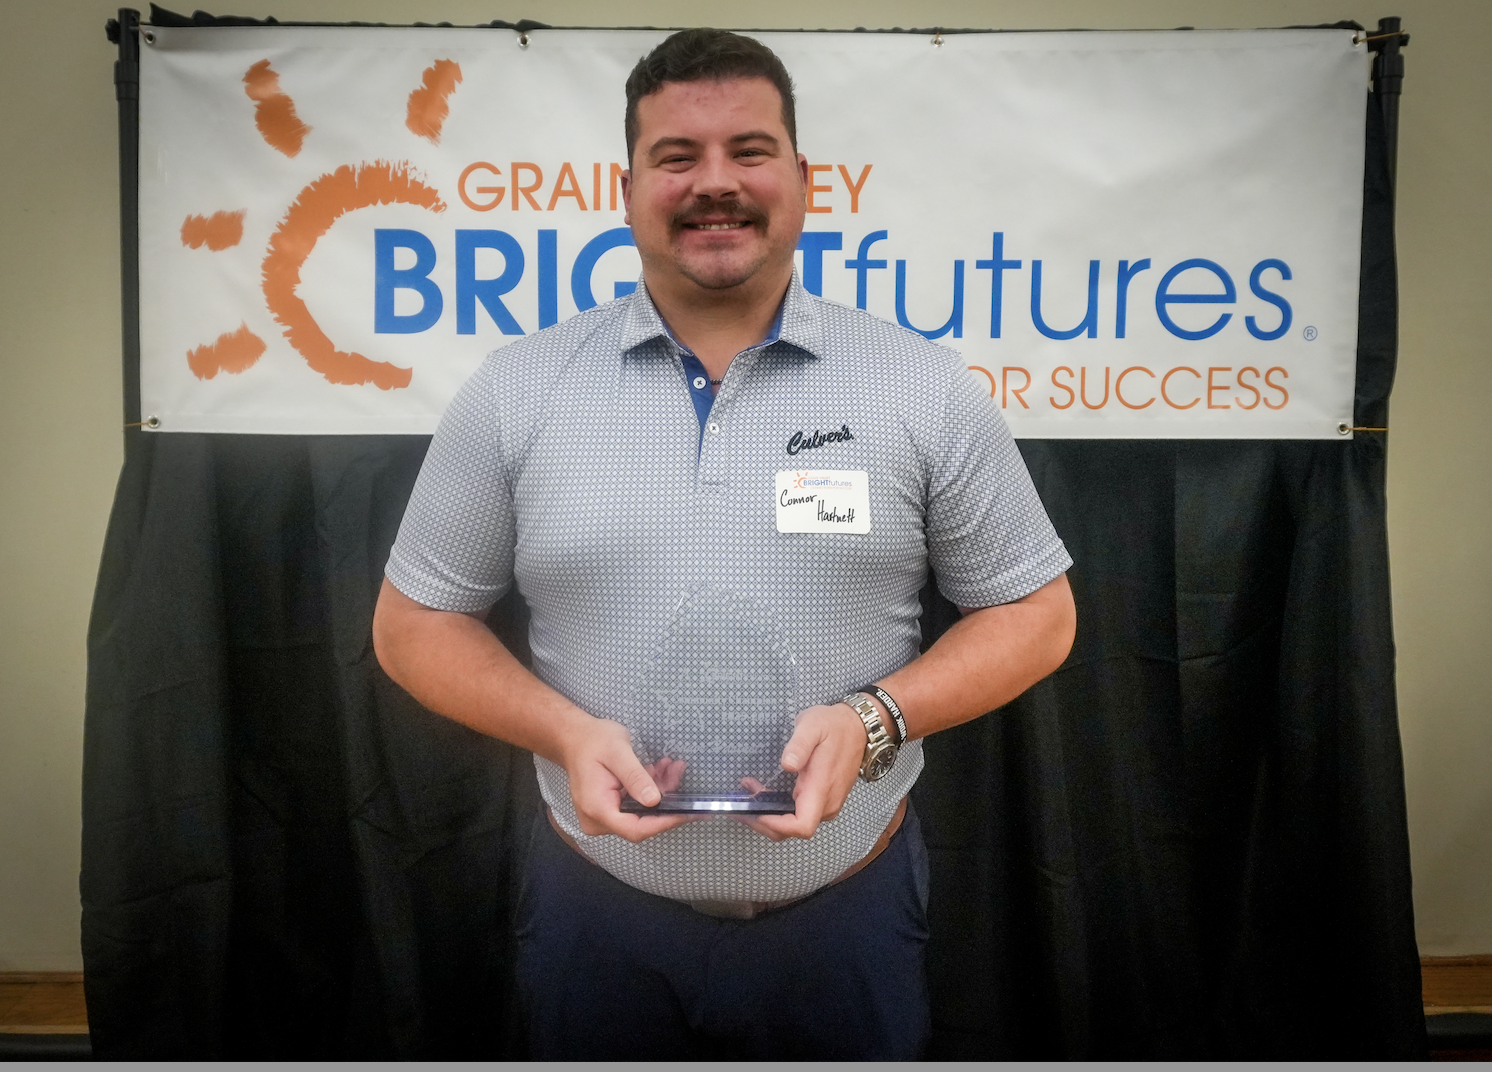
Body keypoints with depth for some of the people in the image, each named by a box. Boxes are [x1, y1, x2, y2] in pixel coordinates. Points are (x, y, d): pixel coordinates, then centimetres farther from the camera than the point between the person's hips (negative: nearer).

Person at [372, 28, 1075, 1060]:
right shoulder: (517, 392, -4)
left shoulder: (926, 389, -5)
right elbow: (414, 621, 2)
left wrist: (872, 720, -17)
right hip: (597, 909, 1)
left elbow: (1034, 613, 0)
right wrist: (565, 732, -15)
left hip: (848, 911, 0)